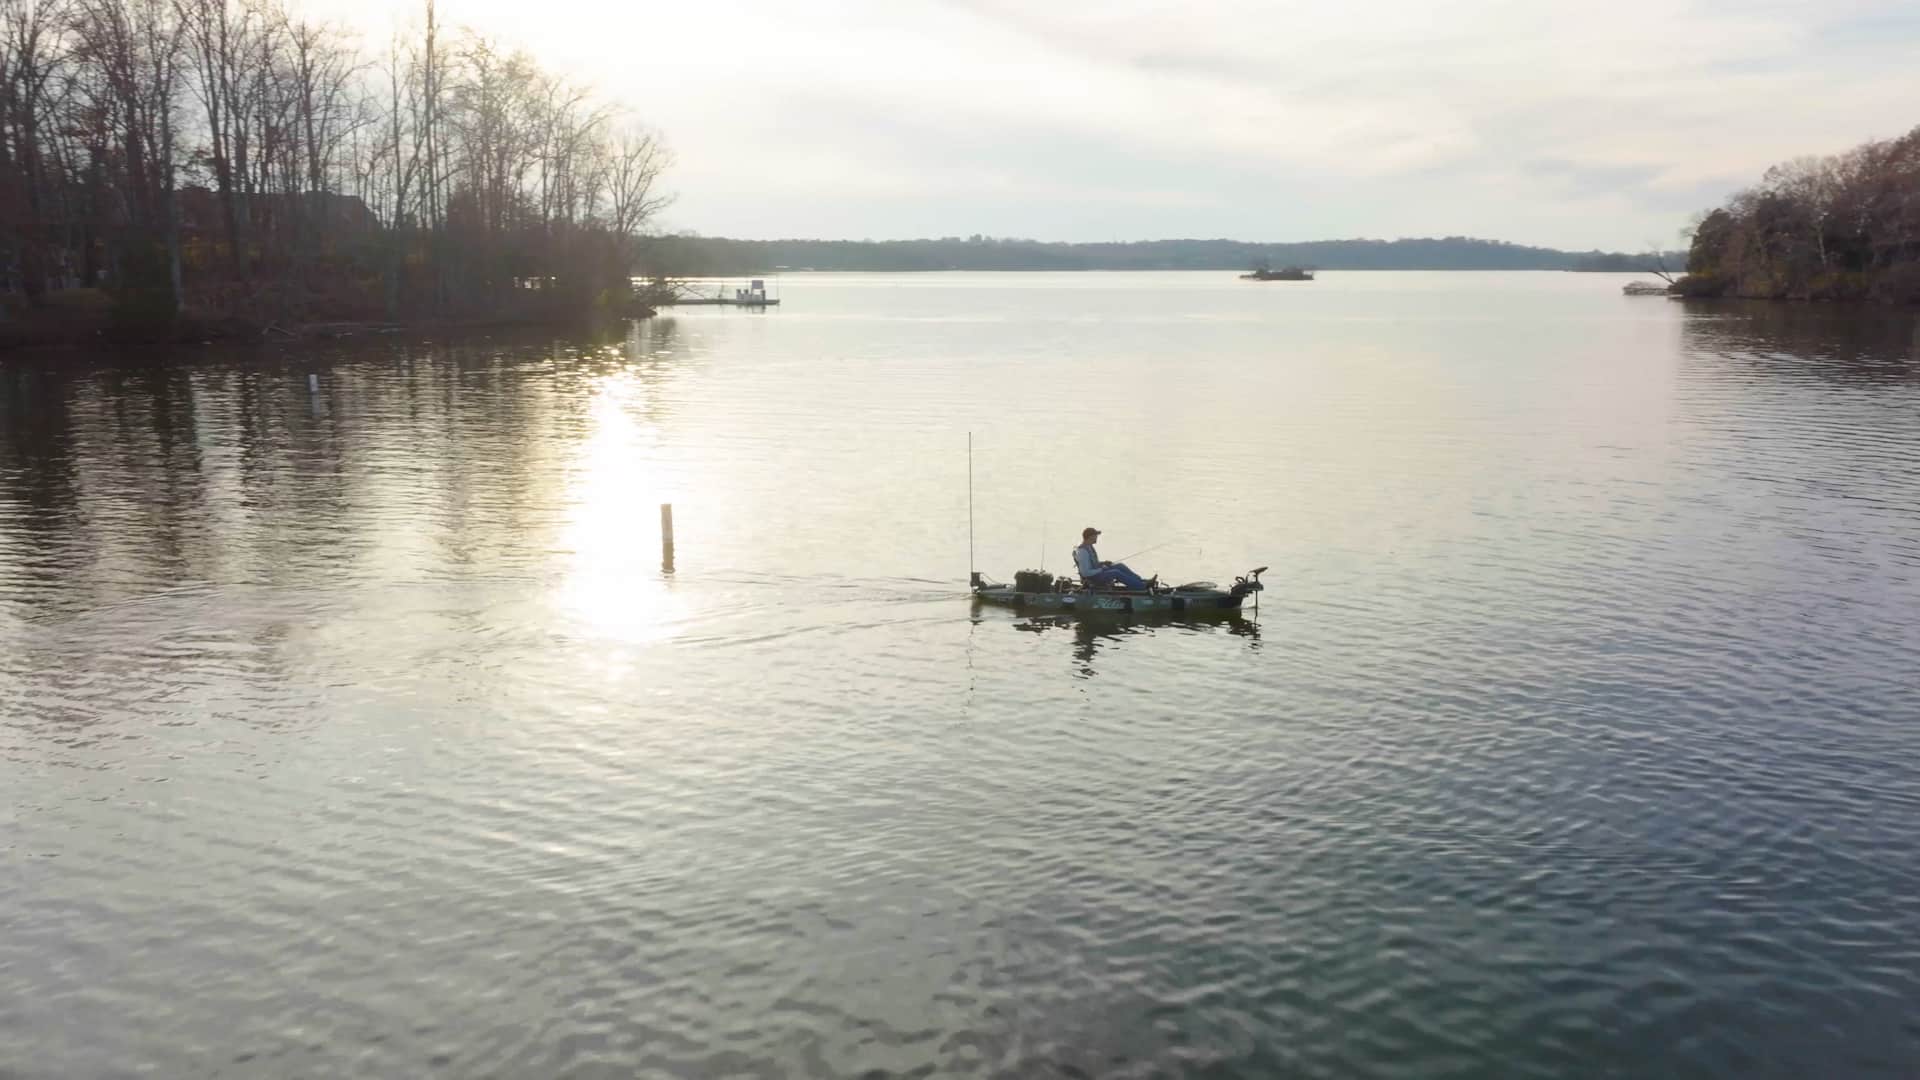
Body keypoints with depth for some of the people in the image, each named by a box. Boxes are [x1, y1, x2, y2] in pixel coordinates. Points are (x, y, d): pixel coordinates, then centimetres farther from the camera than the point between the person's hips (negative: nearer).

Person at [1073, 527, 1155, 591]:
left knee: (1120, 566, -3)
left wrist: (1102, 563, 4)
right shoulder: (1082, 552, -25)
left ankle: (1142, 581, -7)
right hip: (1092, 578, -10)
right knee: (1116, 573, -25)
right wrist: (1102, 570, -18)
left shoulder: (1088, 546, 8)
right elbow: (1085, 573, -26)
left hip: (1097, 571, 10)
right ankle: (1144, 586, -24)